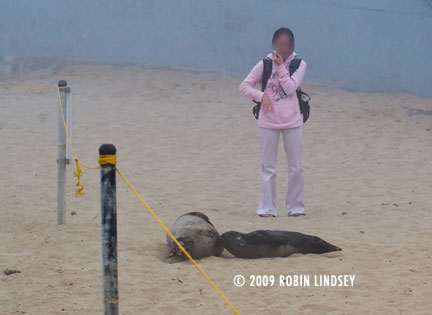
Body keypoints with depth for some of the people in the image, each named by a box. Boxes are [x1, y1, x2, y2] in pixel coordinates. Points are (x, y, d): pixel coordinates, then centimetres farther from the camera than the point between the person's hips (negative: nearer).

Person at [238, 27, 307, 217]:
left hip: (292, 122, 0)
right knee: (268, 167, 5)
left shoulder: (299, 65, -1)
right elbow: (244, 86, 3)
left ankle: (295, 206, 16)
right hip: (268, 122, 0)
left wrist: (281, 67, -14)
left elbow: (290, 88, -13)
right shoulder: (265, 65, 1)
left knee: (296, 167, 5)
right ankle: (267, 207, 10)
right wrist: (261, 96, -12)